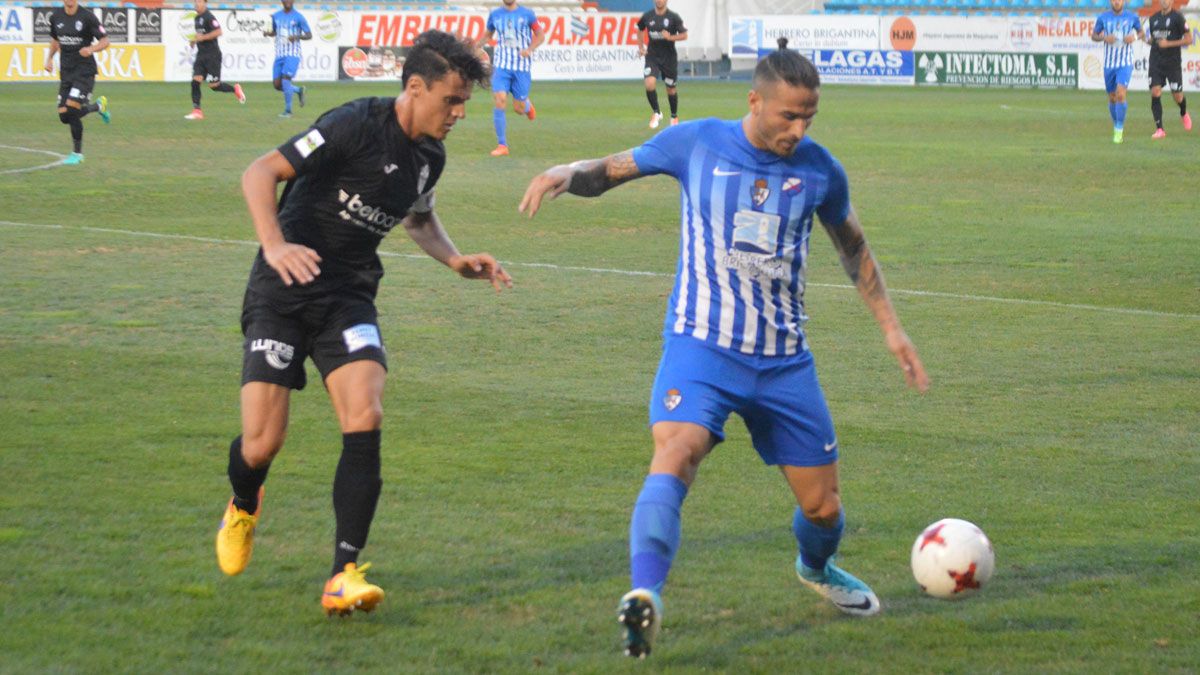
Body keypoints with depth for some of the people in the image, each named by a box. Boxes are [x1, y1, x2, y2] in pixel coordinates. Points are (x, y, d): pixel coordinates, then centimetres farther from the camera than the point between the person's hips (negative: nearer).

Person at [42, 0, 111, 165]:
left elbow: (105, 41, -9)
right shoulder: (56, 16, 5)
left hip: (85, 70, -6)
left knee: (72, 111, -16)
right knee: (64, 116, 1)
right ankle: (98, 106, 28)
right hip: (66, 71, 6)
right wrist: (49, 58, 10)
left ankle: (77, 154, 0)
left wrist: (91, 49, -28)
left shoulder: (87, 17, -11)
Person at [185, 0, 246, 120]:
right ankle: (197, 111, -5)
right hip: (201, 55, 8)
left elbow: (219, 31, -24)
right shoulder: (197, 18, 14)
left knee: (214, 85, -5)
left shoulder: (209, 17, -14)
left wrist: (202, 37, -23)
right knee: (195, 81, -6)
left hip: (212, 55, -8)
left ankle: (235, 89, 22)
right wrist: (194, 40, 15)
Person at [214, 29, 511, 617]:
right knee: (262, 442, -8)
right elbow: (260, 172, -20)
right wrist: (275, 246, -34)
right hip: (283, 294, -5)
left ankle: (344, 577, -15)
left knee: (365, 421, -18)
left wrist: (455, 261, 12)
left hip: (348, 298, 5)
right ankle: (243, 507, 31)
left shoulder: (429, 156, 6)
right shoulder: (355, 126, -16)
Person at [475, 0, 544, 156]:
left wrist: (529, 50, -12)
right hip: (501, 65, 1)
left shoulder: (527, 14, 0)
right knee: (499, 101, -16)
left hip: (522, 67, -1)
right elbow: (488, 35, 23)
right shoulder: (495, 15, 7)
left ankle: (527, 105, 43)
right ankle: (502, 145, -10)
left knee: (519, 109, 2)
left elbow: (540, 35, 5)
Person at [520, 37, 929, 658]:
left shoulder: (818, 168, 1)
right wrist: (564, 175, -17)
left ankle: (816, 568, 43)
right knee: (675, 455, -31)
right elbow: (610, 171, 5)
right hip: (702, 345, -3)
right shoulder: (696, 143, -5)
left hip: (784, 361, 3)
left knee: (822, 508, 8)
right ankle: (645, 596, -42)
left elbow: (852, 246, 18)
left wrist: (890, 327, 16)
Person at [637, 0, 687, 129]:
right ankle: (656, 113, 1)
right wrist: (641, 47, 10)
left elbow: (684, 35, -6)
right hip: (652, 57, 1)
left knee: (671, 88, 10)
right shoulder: (648, 16, 0)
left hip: (669, 57, -1)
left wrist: (670, 37, -22)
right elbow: (640, 29, 19)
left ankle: (674, 116, 31)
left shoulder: (673, 17, -8)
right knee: (650, 84, -19)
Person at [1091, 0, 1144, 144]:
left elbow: (1140, 31, 14)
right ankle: (1116, 127, 31)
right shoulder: (1103, 18, -1)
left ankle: (1119, 130, -11)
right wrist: (1104, 38, -13)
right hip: (1109, 64, 2)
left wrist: (1135, 37, -10)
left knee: (1120, 94, -19)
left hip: (1126, 63, -2)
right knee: (1112, 98, 10)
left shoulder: (1132, 17, -2)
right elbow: (1093, 36, 9)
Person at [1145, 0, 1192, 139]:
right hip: (1156, 63, 4)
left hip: (1173, 63, -3)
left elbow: (1188, 40, -7)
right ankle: (1159, 129, -8)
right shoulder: (1153, 18, 10)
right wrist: (1150, 40, -2)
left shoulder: (1177, 18, -6)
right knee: (1155, 93, -11)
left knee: (1177, 96, 4)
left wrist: (1169, 44, -17)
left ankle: (1184, 114, 39)